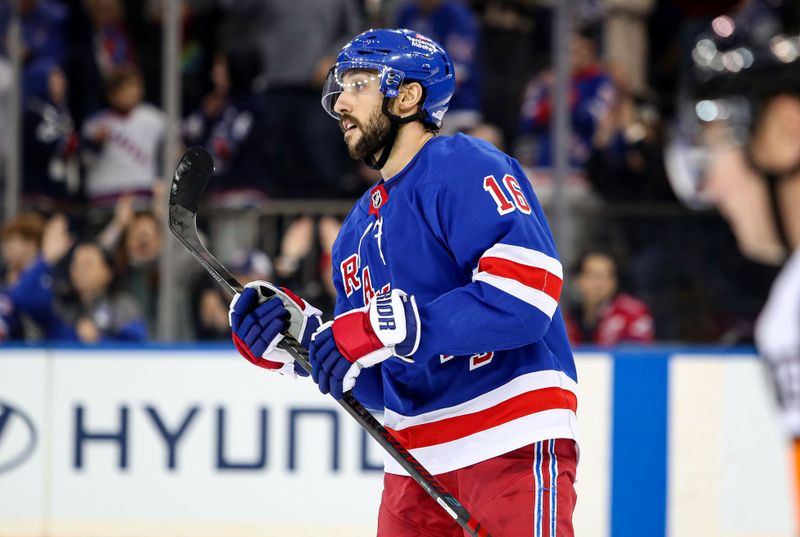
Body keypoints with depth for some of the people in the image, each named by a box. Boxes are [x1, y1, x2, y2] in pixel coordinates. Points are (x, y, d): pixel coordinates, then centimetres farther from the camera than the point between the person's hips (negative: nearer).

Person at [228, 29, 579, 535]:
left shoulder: (465, 166, -8)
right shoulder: (358, 231, 17)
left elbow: (523, 292, -22)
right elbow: (380, 383, 17)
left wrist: (391, 327, -24)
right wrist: (299, 336, 0)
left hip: (514, 443, -8)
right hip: (418, 460, 8)